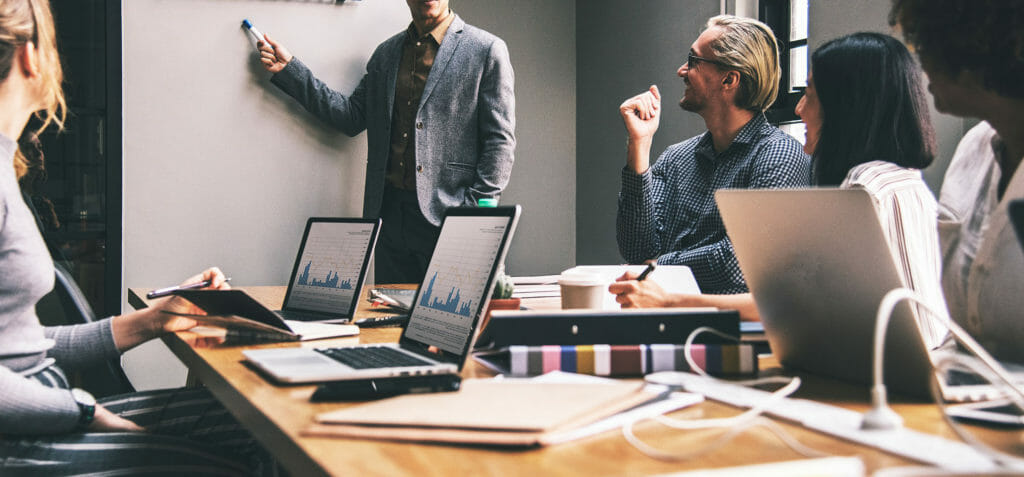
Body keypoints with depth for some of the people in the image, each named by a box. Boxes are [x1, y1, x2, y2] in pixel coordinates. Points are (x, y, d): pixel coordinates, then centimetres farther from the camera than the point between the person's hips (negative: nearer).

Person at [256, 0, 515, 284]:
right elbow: (351, 116, 13)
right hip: (390, 213, 5)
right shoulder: (386, 54, 16)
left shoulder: (487, 50, -1)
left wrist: (476, 214, -12)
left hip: (447, 215, -5)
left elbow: (500, 141, -5)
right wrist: (288, 69, 9)